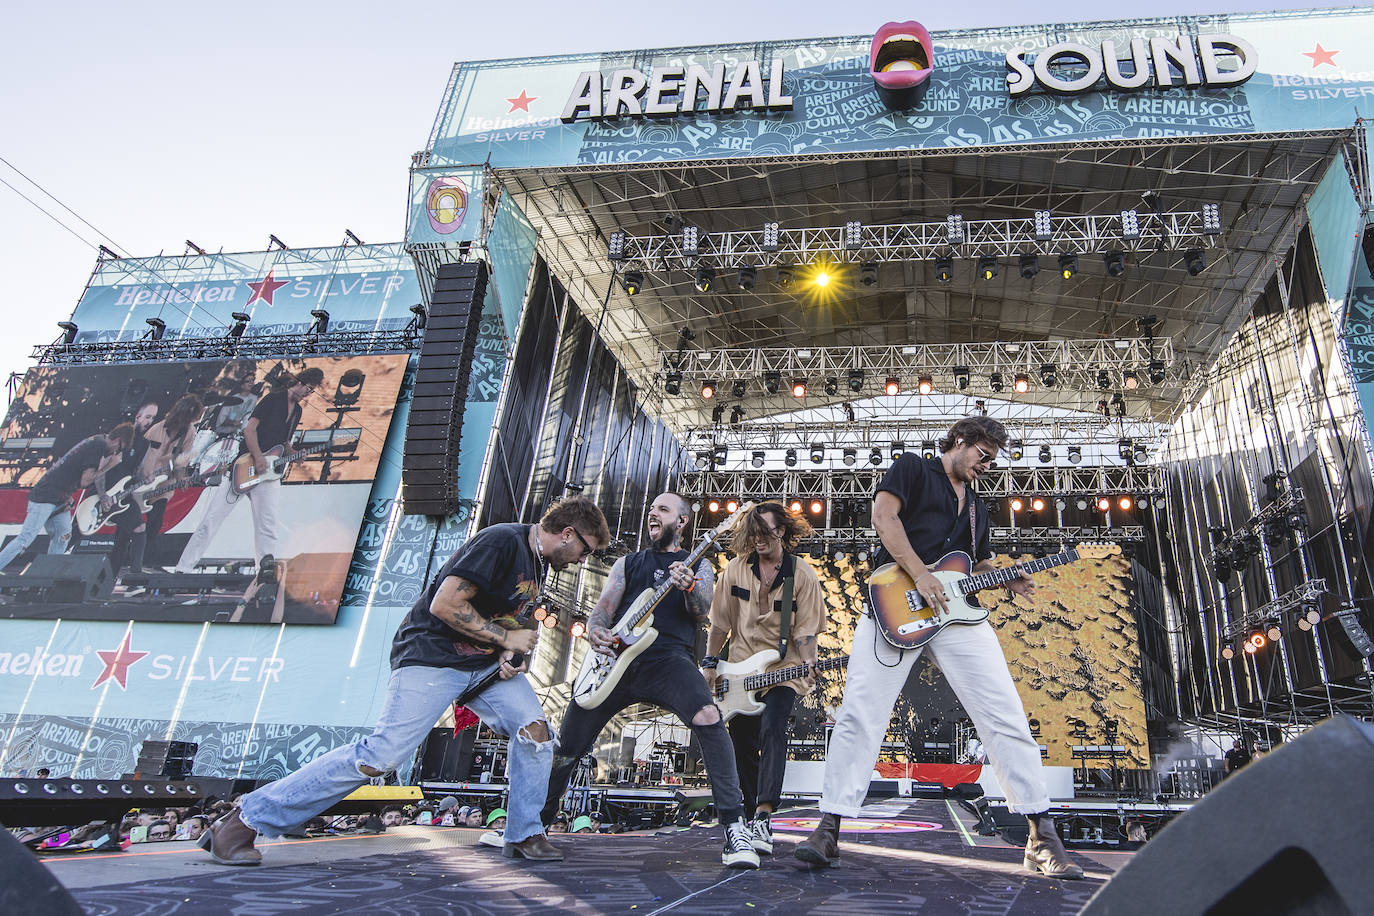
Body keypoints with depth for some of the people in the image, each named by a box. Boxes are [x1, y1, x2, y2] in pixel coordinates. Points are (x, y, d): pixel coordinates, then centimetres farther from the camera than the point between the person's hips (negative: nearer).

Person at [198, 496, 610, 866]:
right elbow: (444, 605, -26)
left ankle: (524, 837, 8)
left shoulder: (538, 559, 10)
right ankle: (244, 820, -2)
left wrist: (514, 656, 0)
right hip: (432, 657, -9)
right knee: (382, 755, -15)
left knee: (535, 729, -8)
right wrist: (506, 638, -17)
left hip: (486, 664, 9)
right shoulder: (501, 542, -21)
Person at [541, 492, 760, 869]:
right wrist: (596, 632, -10)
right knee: (567, 744, 5)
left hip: (668, 658, -3)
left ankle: (734, 825, -26)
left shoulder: (697, 564, 16)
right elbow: (603, 608, 14)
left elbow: (701, 612, -1)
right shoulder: (627, 563, 23)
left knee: (707, 716, -32)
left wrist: (688, 586, -24)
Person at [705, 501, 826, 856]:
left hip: (784, 670, -3)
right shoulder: (736, 569, 1)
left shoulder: (803, 576, -6)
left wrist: (807, 664, -22)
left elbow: (805, 631, -5)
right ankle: (754, 818, 28)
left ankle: (763, 817, -29)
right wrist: (710, 663, 5)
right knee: (743, 747, 9)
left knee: (772, 730, -26)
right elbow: (720, 623, 7)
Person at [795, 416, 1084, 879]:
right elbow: (884, 516, -6)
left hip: (957, 611, 6)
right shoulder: (912, 468, 9)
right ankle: (828, 829, -3)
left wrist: (1009, 581, 9)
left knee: (1006, 717, -3)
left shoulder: (975, 506, 28)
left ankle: (1042, 835, 7)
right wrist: (921, 575, -13)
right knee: (860, 715, -10)